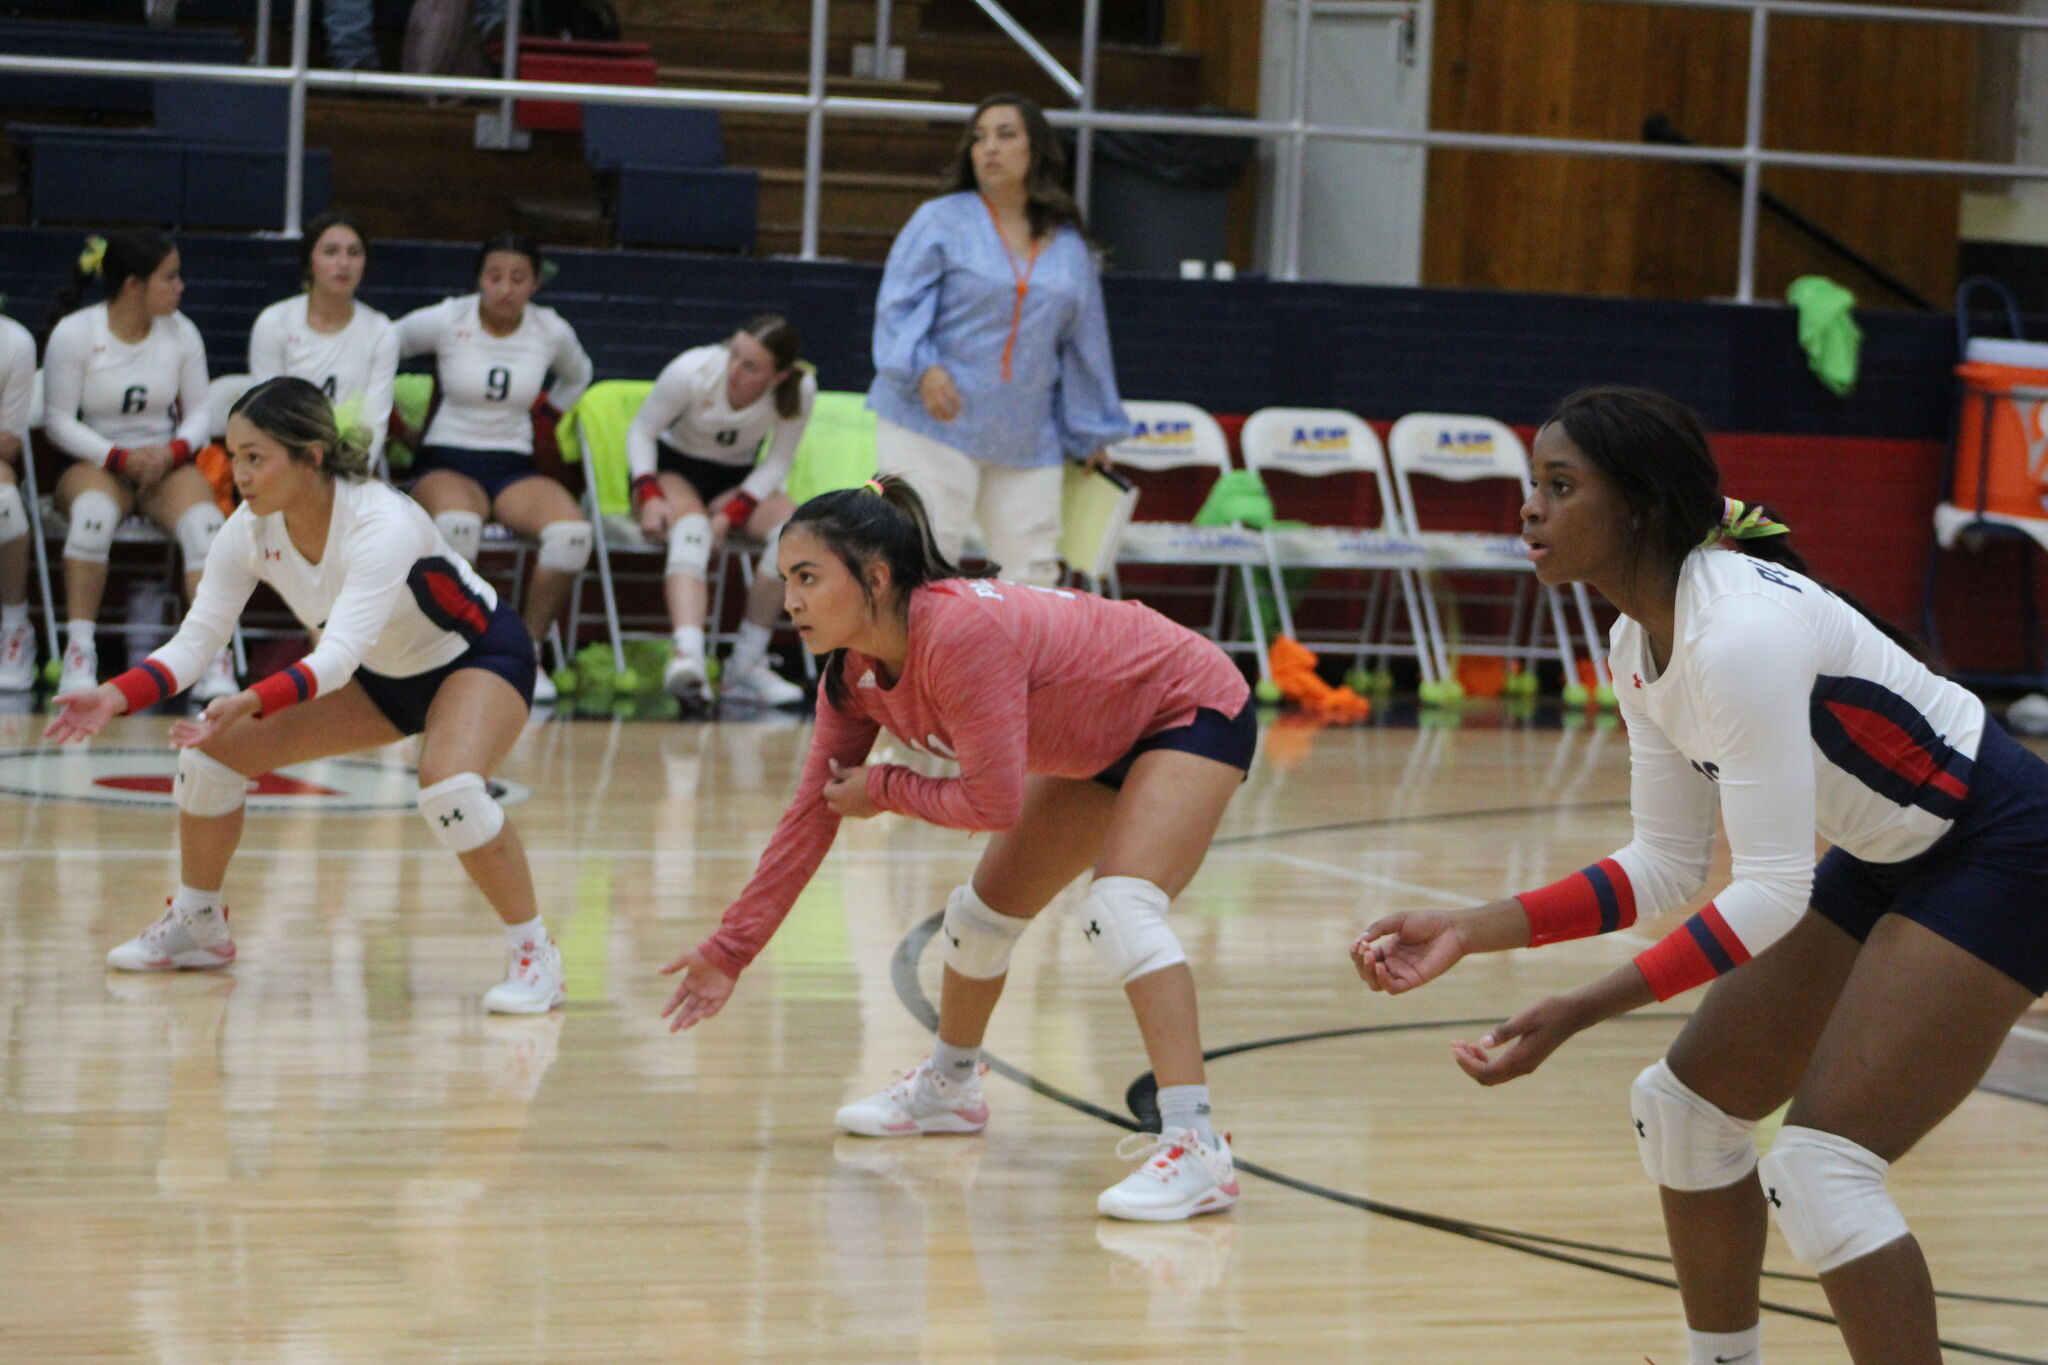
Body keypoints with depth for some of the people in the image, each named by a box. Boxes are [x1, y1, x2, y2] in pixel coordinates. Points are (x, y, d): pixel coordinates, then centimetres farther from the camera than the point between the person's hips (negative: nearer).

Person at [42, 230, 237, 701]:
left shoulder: (181, 332, 4)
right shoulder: (73, 334, -6)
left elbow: (199, 410, 8)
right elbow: (59, 422, -5)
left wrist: (173, 451, -14)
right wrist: (121, 458, -18)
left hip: (166, 464, 3)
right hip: (94, 463, -3)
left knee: (204, 521, -31)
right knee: (95, 509, -39)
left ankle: (216, 661, -36)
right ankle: (79, 651, -35)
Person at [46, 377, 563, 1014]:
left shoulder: (381, 523, -36)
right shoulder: (250, 530, -16)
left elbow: (340, 654, -44)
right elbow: (195, 638, -14)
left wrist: (250, 703, -59)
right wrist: (115, 696, -31)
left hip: (479, 657, -7)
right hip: (380, 674, 7)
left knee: (449, 789, -36)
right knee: (211, 748, -2)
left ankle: (534, 955, -17)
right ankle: (196, 924, 20)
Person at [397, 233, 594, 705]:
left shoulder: (552, 331, 5)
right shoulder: (444, 321, -4)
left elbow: (577, 377, 27)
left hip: (515, 467, 3)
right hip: (446, 460, -3)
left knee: (572, 532, -31)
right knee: (457, 524, -41)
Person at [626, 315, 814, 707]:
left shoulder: (800, 391, -19)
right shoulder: (691, 371, -24)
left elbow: (777, 464, -9)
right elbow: (641, 431, -10)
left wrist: (730, 514, -22)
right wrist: (649, 495, -25)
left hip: (737, 480, 3)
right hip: (673, 467, -3)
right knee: (692, 529, -37)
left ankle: (746, 665, -20)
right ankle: (688, 655, -58)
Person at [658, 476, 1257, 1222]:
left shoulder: (961, 633, -36)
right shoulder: (854, 675, -9)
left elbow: (992, 802, -32)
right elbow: (812, 814, -1)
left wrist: (884, 790, -17)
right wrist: (729, 951, -1)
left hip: (1194, 709, -9)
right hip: (1098, 745, 9)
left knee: (1121, 906, -29)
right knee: (987, 908, 16)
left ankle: (1195, 1146, -34)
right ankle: (947, 1086, 43)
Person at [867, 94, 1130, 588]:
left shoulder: (1070, 248, 13)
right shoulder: (941, 221, 2)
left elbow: (1084, 345, 19)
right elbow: (897, 305, -4)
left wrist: (1093, 435, 22)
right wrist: (923, 367, -21)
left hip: (1027, 442, 4)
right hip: (933, 428, -4)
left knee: (1033, 569, 1)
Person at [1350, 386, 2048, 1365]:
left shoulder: (1741, 632, -29)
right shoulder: (1639, 644, 0)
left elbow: (1769, 890, -30)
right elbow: (1666, 863, 5)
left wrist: (1578, 1013, -34)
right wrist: (1470, 934, -4)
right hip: (1890, 860, 10)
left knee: (1819, 1165, -18)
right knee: (1685, 1103, 10)